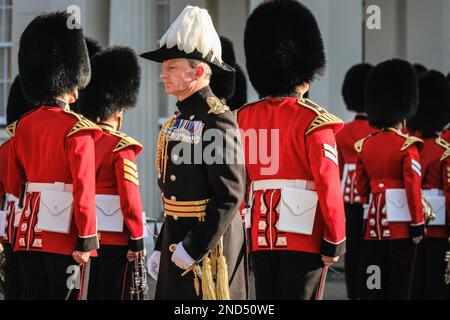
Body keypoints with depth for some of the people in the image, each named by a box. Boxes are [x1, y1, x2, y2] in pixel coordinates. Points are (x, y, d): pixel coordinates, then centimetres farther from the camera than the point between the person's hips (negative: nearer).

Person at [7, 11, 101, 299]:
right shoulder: (77, 130, -12)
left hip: (28, 234, 6)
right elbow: (84, 189, -16)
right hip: (64, 235, -6)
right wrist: (86, 239, -14)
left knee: (34, 295, 10)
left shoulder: (22, 127, 10)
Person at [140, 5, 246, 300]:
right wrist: (162, 248, 18)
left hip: (207, 245, -9)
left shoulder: (216, 120, -15)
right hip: (177, 241, 9)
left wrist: (194, 248, -21)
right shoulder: (181, 119, 15)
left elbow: (230, 195, -21)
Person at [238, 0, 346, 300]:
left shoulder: (243, 117, 8)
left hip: (260, 236, 5)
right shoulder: (314, 120, -9)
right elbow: (328, 184, -14)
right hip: (304, 234, -5)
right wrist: (336, 240, -7)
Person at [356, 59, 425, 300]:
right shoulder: (408, 146, -9)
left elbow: (361, 188, 12)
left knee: (373, 287, 6)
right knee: (399, 286, 0)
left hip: (374, 224, 5)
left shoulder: (364, 145, 8)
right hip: (401, 223, -5)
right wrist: (418, 223, -8)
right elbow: (413, 187, -13)